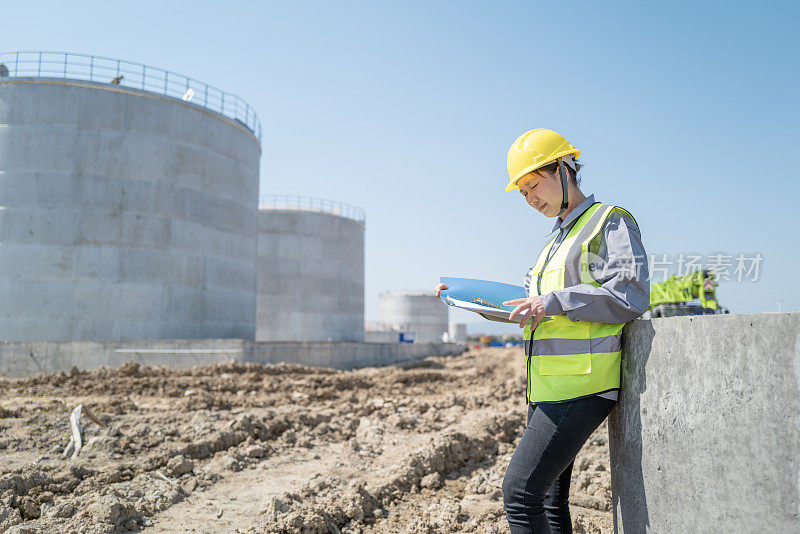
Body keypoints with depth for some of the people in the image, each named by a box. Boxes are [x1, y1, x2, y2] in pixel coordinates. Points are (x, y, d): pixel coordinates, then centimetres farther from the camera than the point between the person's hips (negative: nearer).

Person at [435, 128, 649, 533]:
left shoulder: (610, 221, -3)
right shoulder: (557, 238, 23)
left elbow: (631, 296, -16)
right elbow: (530, 307, 24)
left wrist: (555, 301, -21)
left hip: (581, 386, -9)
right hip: (547, 389, 9)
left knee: (520, 491, -13)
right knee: (550, 500, 13)